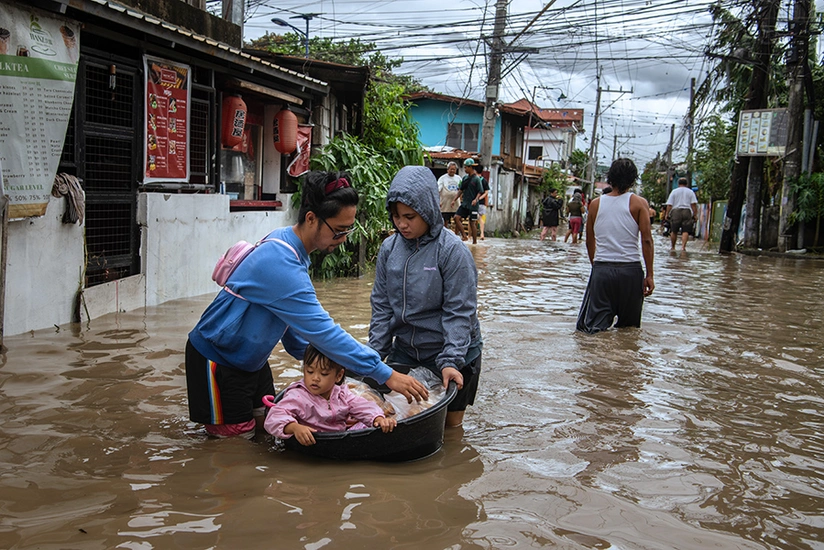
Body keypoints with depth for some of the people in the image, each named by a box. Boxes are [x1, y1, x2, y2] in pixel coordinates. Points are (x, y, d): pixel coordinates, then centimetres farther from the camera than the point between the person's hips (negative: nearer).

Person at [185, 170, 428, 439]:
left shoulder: (285, 239, -3)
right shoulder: (280, 265, -34)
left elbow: (290, 315, 8)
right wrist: (386, 375, -35)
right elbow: (322, 329, -36)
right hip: (218, 356, -9)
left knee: (264, 424, 12)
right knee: (239, 434, 0)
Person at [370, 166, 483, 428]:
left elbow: (459, 312, -17)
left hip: (453, 356, -4)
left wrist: (450, 361, -24)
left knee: (448, 426, 7)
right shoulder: (389, 248, -2)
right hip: (404, 353, 4)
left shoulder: (452, 250, -17)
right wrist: (374, 355, 0)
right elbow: (381, 307, 4)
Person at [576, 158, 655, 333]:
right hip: (630, 270, -1)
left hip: (601, 269, 1)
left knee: (590, 326, -1)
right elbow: (646, 240, -6)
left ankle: (600, 326, -28)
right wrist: (649, 275, -3)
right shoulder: (639, 203, 0)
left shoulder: (595, 204, 8)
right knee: (628, 327, 15)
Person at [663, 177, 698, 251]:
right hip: (687, 212, 0)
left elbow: (669, 204, 1)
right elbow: (694, 204, 1)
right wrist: (695, 214, 2)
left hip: (676, 212, 0)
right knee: (685, 231, -4)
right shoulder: (690, 192, 11)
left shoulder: (674, 191, 9)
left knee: (674, 231, 8)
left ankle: (673, 247, 15)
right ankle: (683, 246, -18)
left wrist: (667, 214, 5)